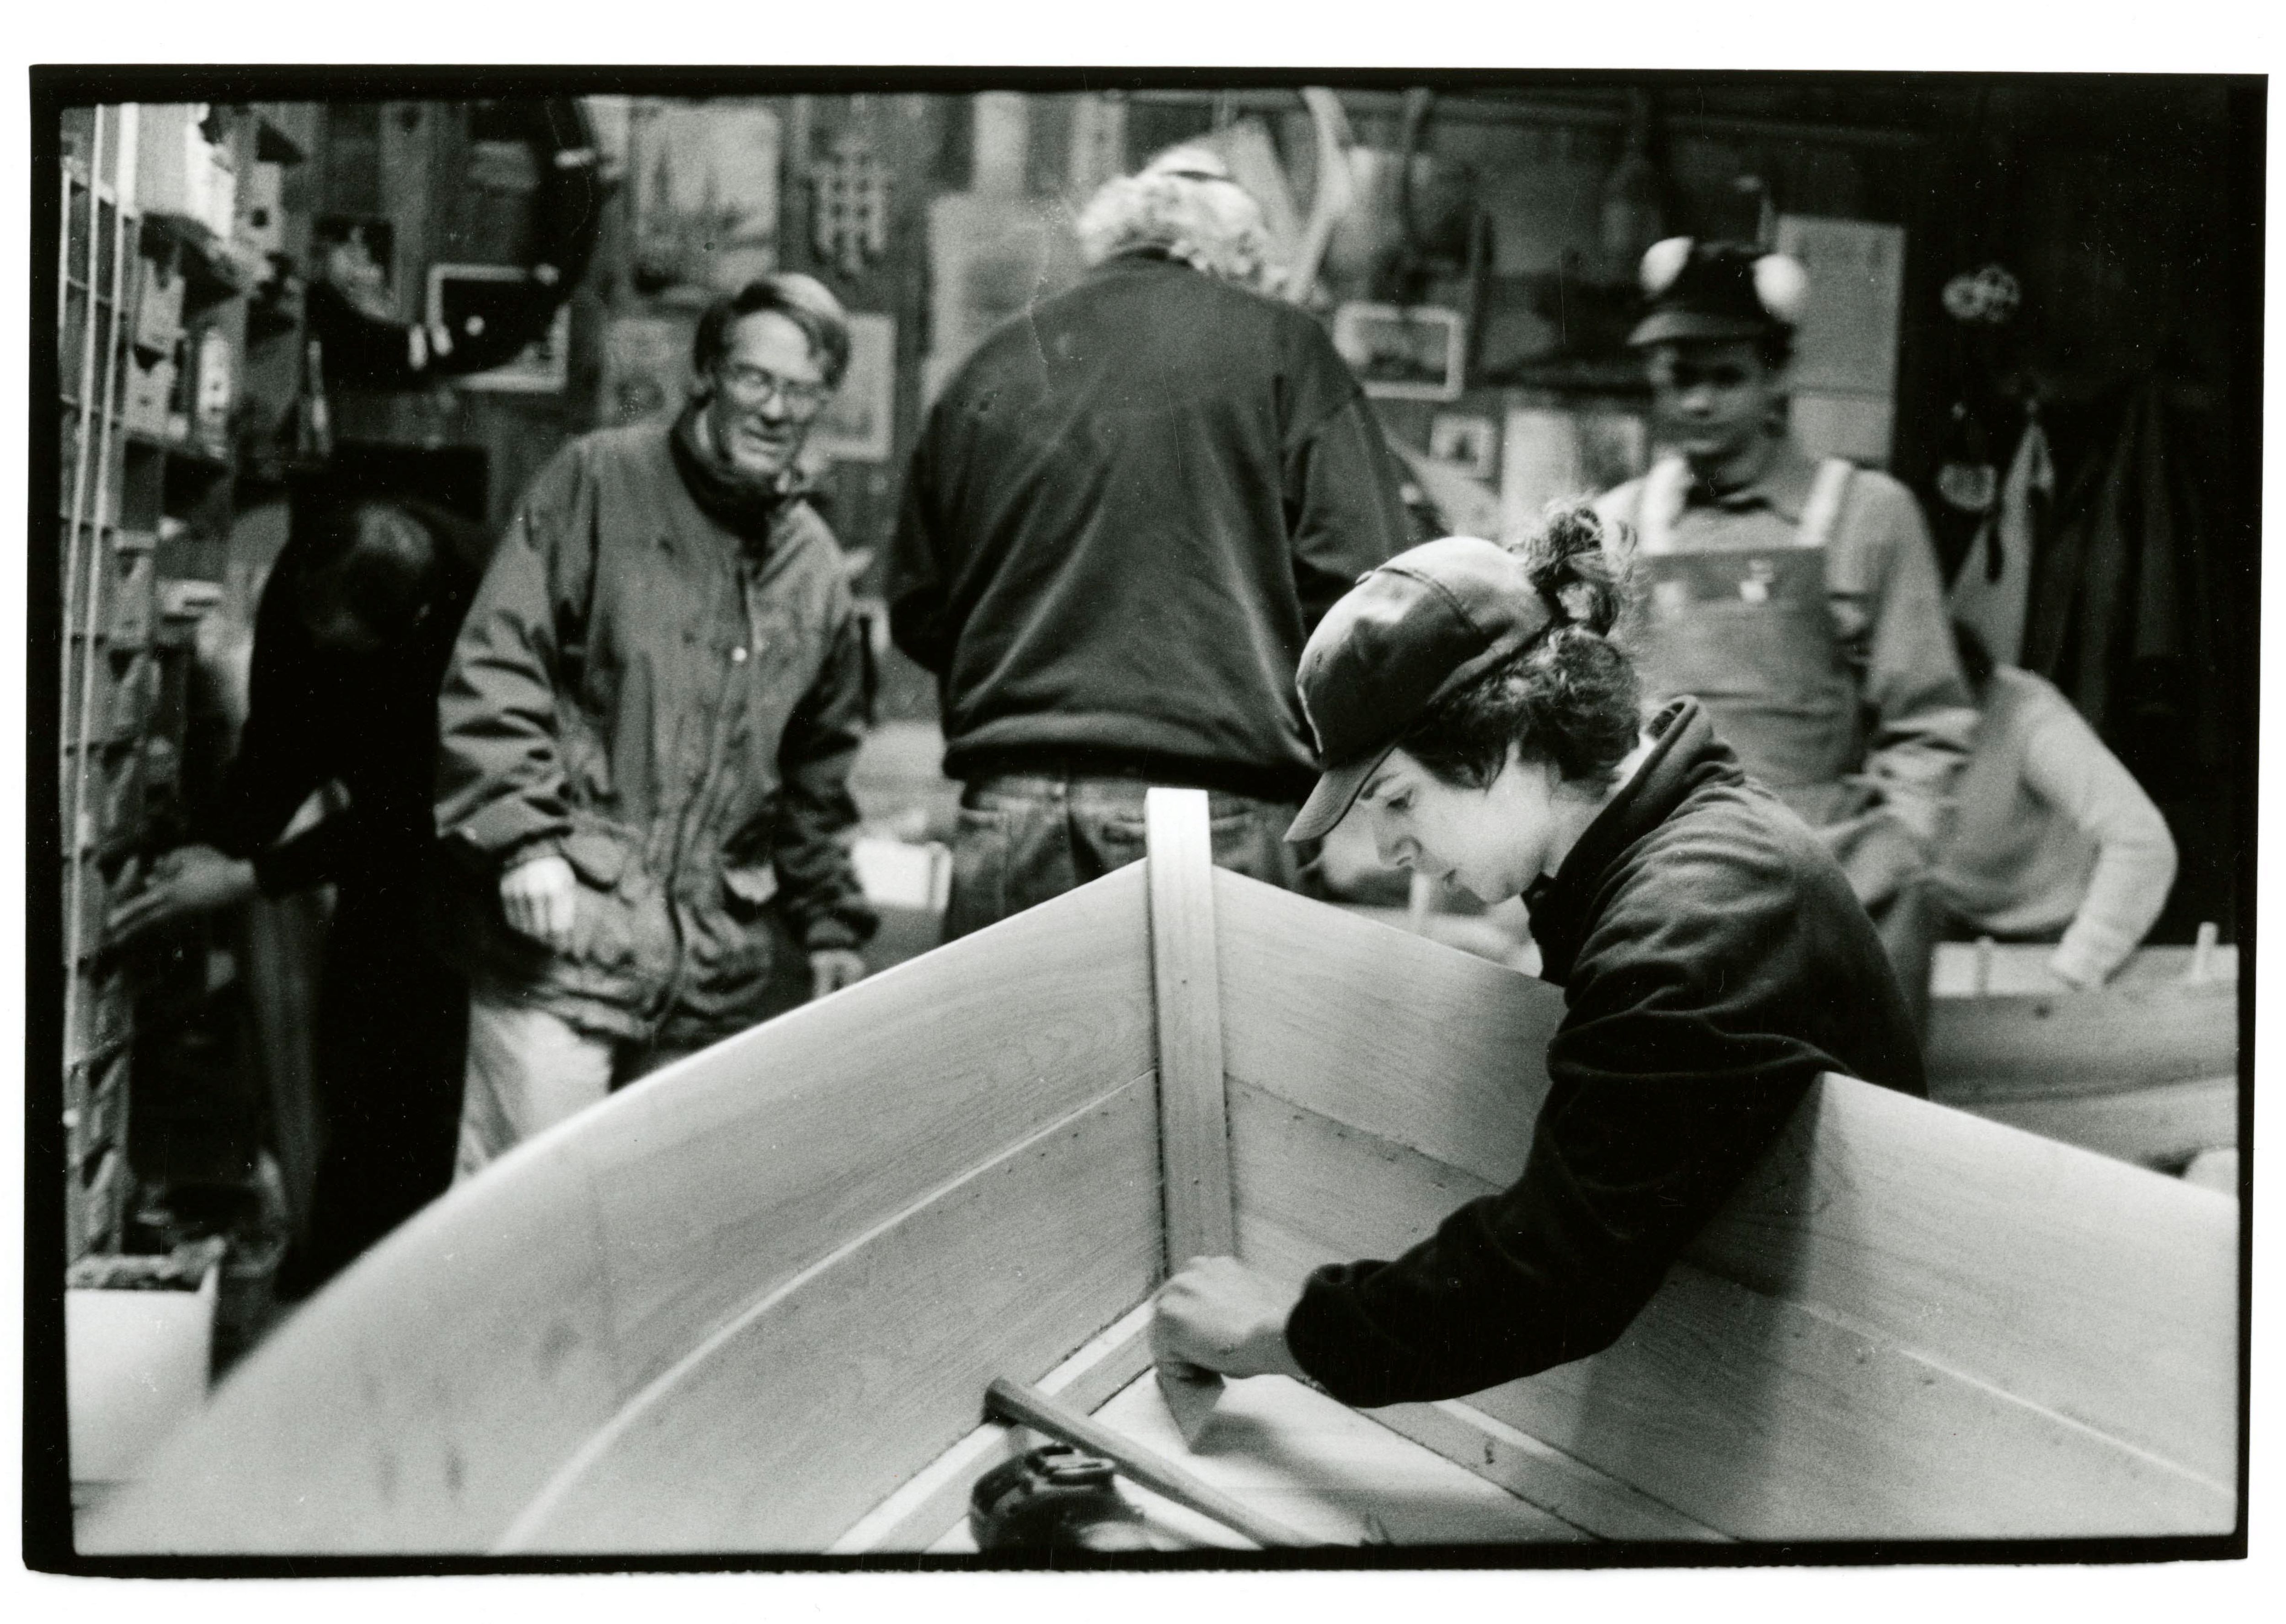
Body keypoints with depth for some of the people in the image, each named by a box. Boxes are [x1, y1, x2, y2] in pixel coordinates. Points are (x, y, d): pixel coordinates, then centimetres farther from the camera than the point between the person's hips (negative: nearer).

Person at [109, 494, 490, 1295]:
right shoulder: (303, 585, -21)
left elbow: (412, 807, -30)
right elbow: (277, 745, -8)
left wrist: (245, 879, -29)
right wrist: (220, 856, -18)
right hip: (383, 820, 5)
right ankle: (338, 1253, 19)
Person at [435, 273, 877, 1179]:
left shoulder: (816, 567, 16)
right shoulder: (598, 482, 1)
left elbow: (818, 770, 23)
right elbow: (493, 669, -4)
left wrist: (831, 925, 19)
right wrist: (523, 836, -14)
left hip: (719, 967, 5)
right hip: (563, 933, -4)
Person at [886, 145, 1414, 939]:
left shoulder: (991, 370, 13)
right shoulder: (1281, 350, 2)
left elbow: (917, 614, 15)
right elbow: (1356, 586, -5)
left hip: (1012, 812, 4)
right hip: (1217, 810, -3)